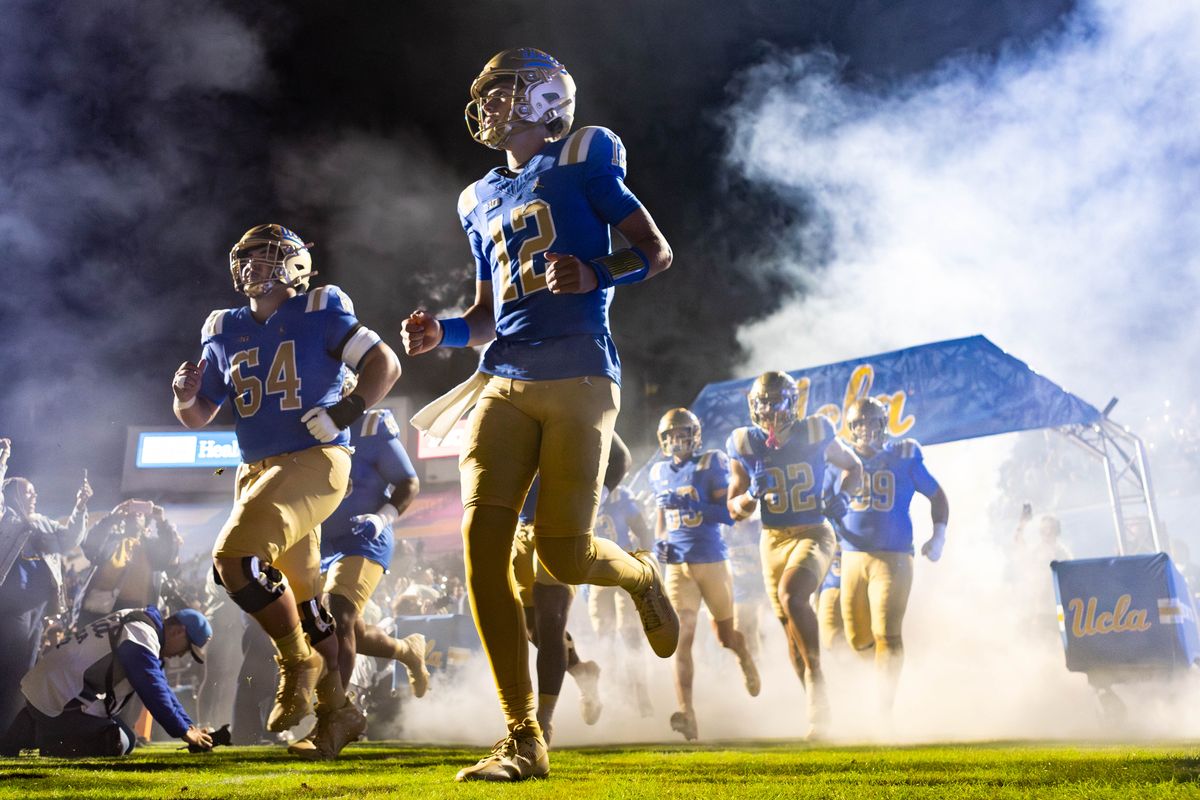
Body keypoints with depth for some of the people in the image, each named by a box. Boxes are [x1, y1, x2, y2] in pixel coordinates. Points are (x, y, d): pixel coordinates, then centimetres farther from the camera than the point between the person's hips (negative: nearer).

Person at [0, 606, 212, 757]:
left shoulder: (139, 622, 14)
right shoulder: (142, 634, -17)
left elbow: (161, 686, 16)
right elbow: (153, 691, -22)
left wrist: (189, 726, 9)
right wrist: (184, 732, -16)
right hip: (59, 698, -10)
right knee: (119, 744, -13)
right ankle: (42, 741, -8)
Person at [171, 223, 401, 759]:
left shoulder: (319, 313, -2)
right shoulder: (225, 333, 13)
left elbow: (385, 365, -5)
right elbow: (199, 417, 17)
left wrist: (344, 412, -17)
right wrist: (184, 396, -5)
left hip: (314, 461, -7)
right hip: (254, 471, 7)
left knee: (236, 553, -25)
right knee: (298, 595, 12)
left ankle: (298, 660, -3)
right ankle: (336, 712, 25)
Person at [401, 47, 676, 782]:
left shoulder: (581, 161, 6)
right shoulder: (481, 200, 23)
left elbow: (657, 252, 1)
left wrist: (593, 274, -18)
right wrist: (442, 332, 5)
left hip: (577, 378, -6)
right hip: (505, 383, 6)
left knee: (565, 554, -11)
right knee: (482, 552, -7)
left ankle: (641, 576, 27)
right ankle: (523, 740, 2)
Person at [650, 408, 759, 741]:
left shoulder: (712, 464, -6)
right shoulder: (660, 473, 11)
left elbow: (728, 515, -13)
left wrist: (689, 504, -24)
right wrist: (660, 540, 5)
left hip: (713, 561, -3)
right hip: (678, 565, 3)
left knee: (725, 635, 13)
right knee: (682, 637, -11)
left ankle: (746, 659, 49)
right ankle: (687, 715, -14)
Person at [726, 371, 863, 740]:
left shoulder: (816, 433, -7)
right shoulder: (745, 444, -3)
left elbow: (854, 467, 10)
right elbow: (735, 510, 2)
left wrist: (843, 496, -9)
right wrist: (752, 495, -20)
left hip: (813, 534, -3)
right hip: (773, 540, 3)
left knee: (790, 597, -31)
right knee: (790, 628, 8)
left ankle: (816, 674, -14)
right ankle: (817, 708, 23)